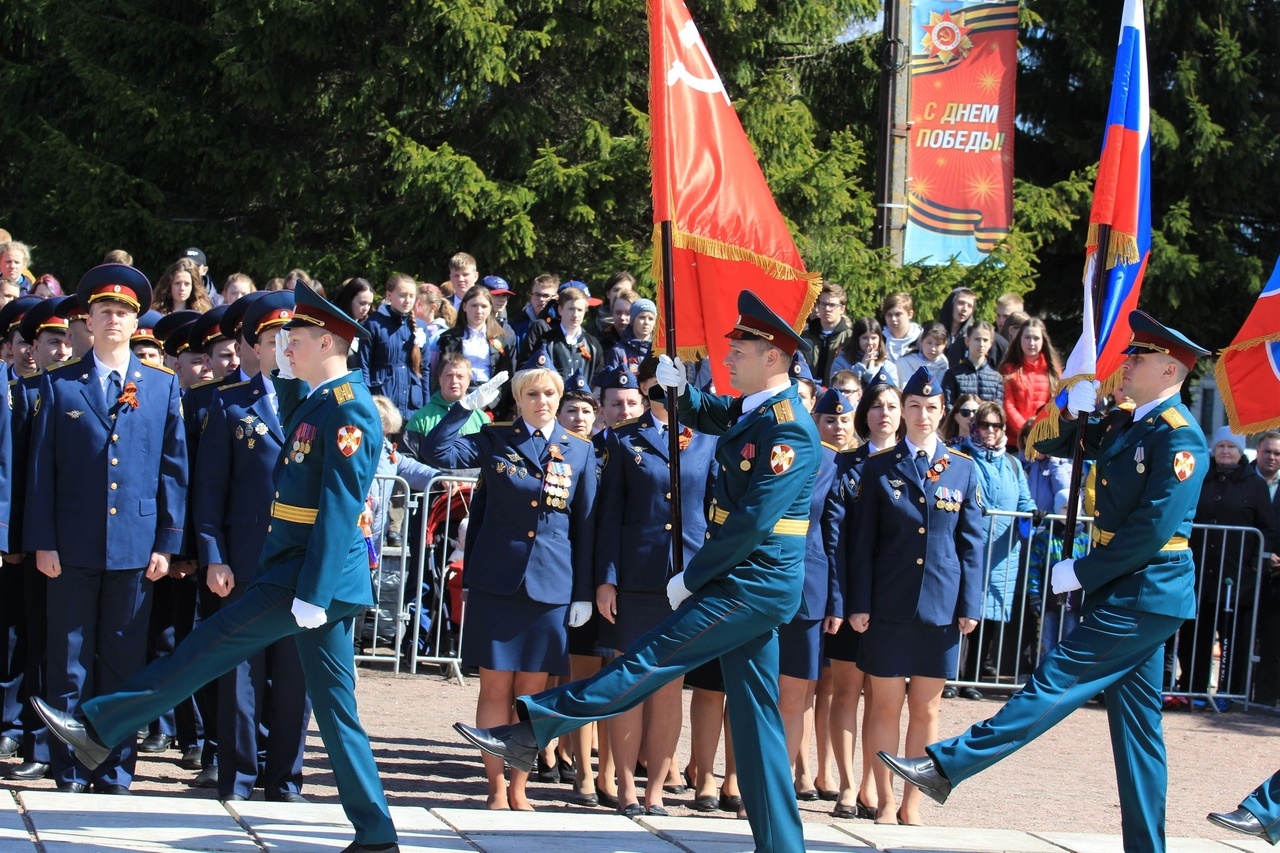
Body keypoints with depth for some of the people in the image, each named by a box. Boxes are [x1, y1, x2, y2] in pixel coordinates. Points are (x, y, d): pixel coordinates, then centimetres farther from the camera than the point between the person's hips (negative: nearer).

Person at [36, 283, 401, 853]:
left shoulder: (348, 410, -15)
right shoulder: (314, 402, 15)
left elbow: (339, 510, -20)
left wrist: (311, 593, -23)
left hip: (317, 575, -10)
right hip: (307, 575, 10)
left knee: (214, 644, -4)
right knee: (334, 701, 9)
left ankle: (98, 727, 4)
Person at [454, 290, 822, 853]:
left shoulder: (788, 429, -17)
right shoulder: (752, 411, 12)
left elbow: (752, 522, -22)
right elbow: (705, 414, 34)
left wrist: (690, 578, -15)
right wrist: (678, 387, 10)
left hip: (754, 585, -10)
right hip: (752, 586, 10)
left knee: (649, 659, -11)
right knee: (755, 712, 10)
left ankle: (533, 728, -11)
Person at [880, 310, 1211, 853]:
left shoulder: (1180, 436, -15)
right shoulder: (1123, 424, 12)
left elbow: (1154, 529, -21)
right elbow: (1047, 445, 16)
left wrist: (1080, 573, -16)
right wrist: (1074, 410, -6)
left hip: (1145, 595, -9)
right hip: (1128, 593, 9)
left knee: (1057, 681, -10)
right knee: (1137, 722, 10)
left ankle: (946, 766, -13)